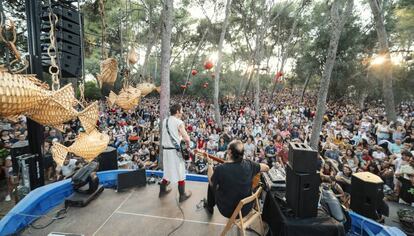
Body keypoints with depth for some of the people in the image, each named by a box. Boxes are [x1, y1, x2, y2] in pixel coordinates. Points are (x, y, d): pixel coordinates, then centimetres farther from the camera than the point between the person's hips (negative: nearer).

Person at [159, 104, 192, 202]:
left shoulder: (165, 121, 7)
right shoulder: (179, 122, -15)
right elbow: (186, 138, -18)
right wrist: (188, 145, 1)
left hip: (166, 149, 7)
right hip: (176, 150, -7)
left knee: (168, 170, 23)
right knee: (180, 172, 7)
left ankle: (162, 190, 37)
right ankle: (183, 195, 20)